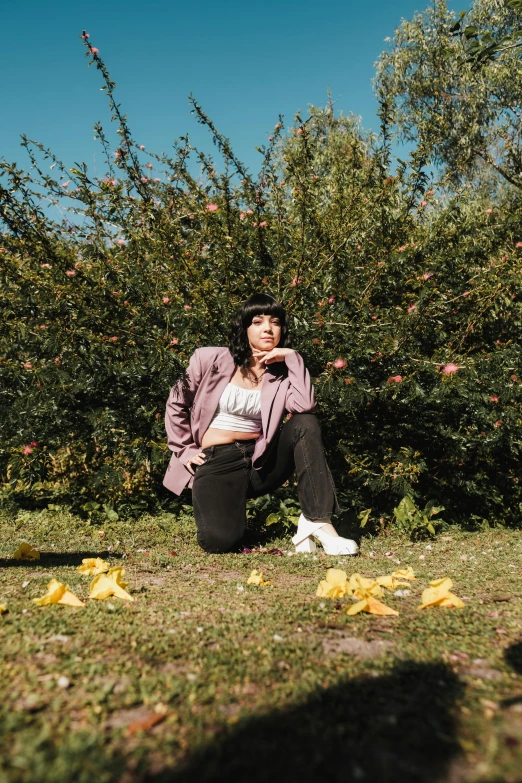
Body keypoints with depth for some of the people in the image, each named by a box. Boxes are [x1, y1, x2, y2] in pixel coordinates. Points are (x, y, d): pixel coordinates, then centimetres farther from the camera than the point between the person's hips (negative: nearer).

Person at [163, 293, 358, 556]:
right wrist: (185, 451, 2)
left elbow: (306, 406, -22)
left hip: (261, 460, 3)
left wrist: (293, 357, -17)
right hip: (218, 461, -2)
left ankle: (317, 522, -25)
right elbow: (177, 403, 6)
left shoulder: (282, 372, -1)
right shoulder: (211, 360, -5)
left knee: (306, 423, -24)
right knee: (220, 541, -27)